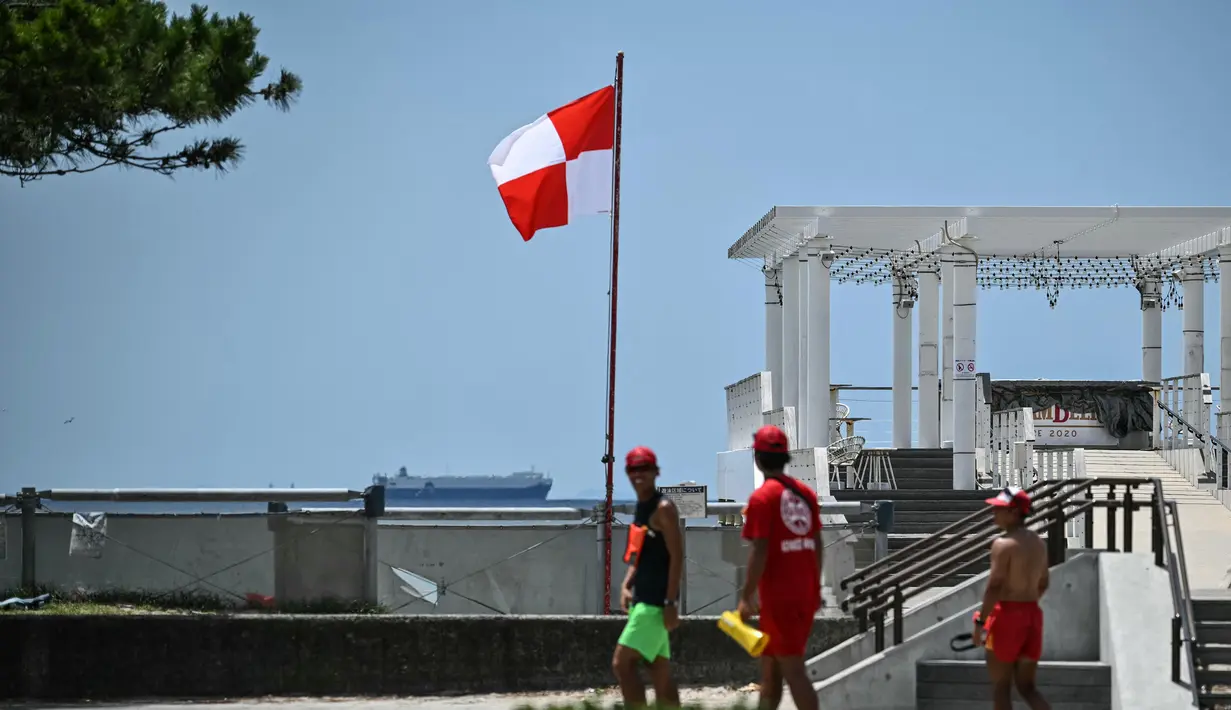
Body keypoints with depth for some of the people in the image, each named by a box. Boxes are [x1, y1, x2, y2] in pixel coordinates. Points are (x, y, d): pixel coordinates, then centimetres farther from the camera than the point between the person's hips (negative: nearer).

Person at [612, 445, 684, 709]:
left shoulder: (663, 508, -12)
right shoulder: (640, 508, 15)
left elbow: (677, 556, -17)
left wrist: (671, 603, -22)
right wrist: (626, 585, 7)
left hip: (656, 601, -9)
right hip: (643, 598, 9)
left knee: (622, 663, -14)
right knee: (660, 672, 8)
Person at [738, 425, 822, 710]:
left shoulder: (762, 497, -13)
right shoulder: (805, 494, 8)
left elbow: (760, 551, -17)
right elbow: (817, 543, 13)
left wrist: (747, 597, -12)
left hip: (779, 596, -7)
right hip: (806, 591, 7)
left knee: (792, 669, -7)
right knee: (769, 662, 19)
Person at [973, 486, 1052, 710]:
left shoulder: (1003, 544, -14)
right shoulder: (1039, 543, 11)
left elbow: (994, 586, -19)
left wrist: (980, 621, -14)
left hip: (1007, 615, -7)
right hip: (1033, 615, 7)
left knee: (1001, 687, 4)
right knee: (1027, 686, 12)